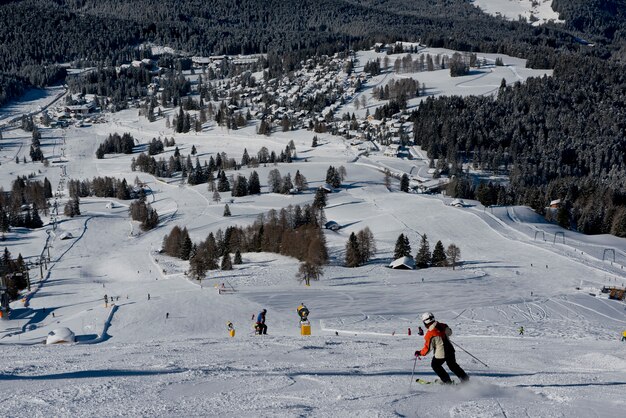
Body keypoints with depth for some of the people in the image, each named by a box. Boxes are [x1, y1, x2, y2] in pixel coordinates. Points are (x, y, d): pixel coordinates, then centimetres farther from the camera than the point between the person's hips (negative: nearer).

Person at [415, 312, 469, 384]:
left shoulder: (429, 335, -22)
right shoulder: (443, 326, -6)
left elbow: (428, 348, -16)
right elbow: (449, 332, 16)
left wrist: (420, 353, -1)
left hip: (441, 354, -6)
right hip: (450, 350, 6)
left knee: (435, 365, 23)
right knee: (453, 365, 27)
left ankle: (447, 381, 24)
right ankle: (465, 378, 29)